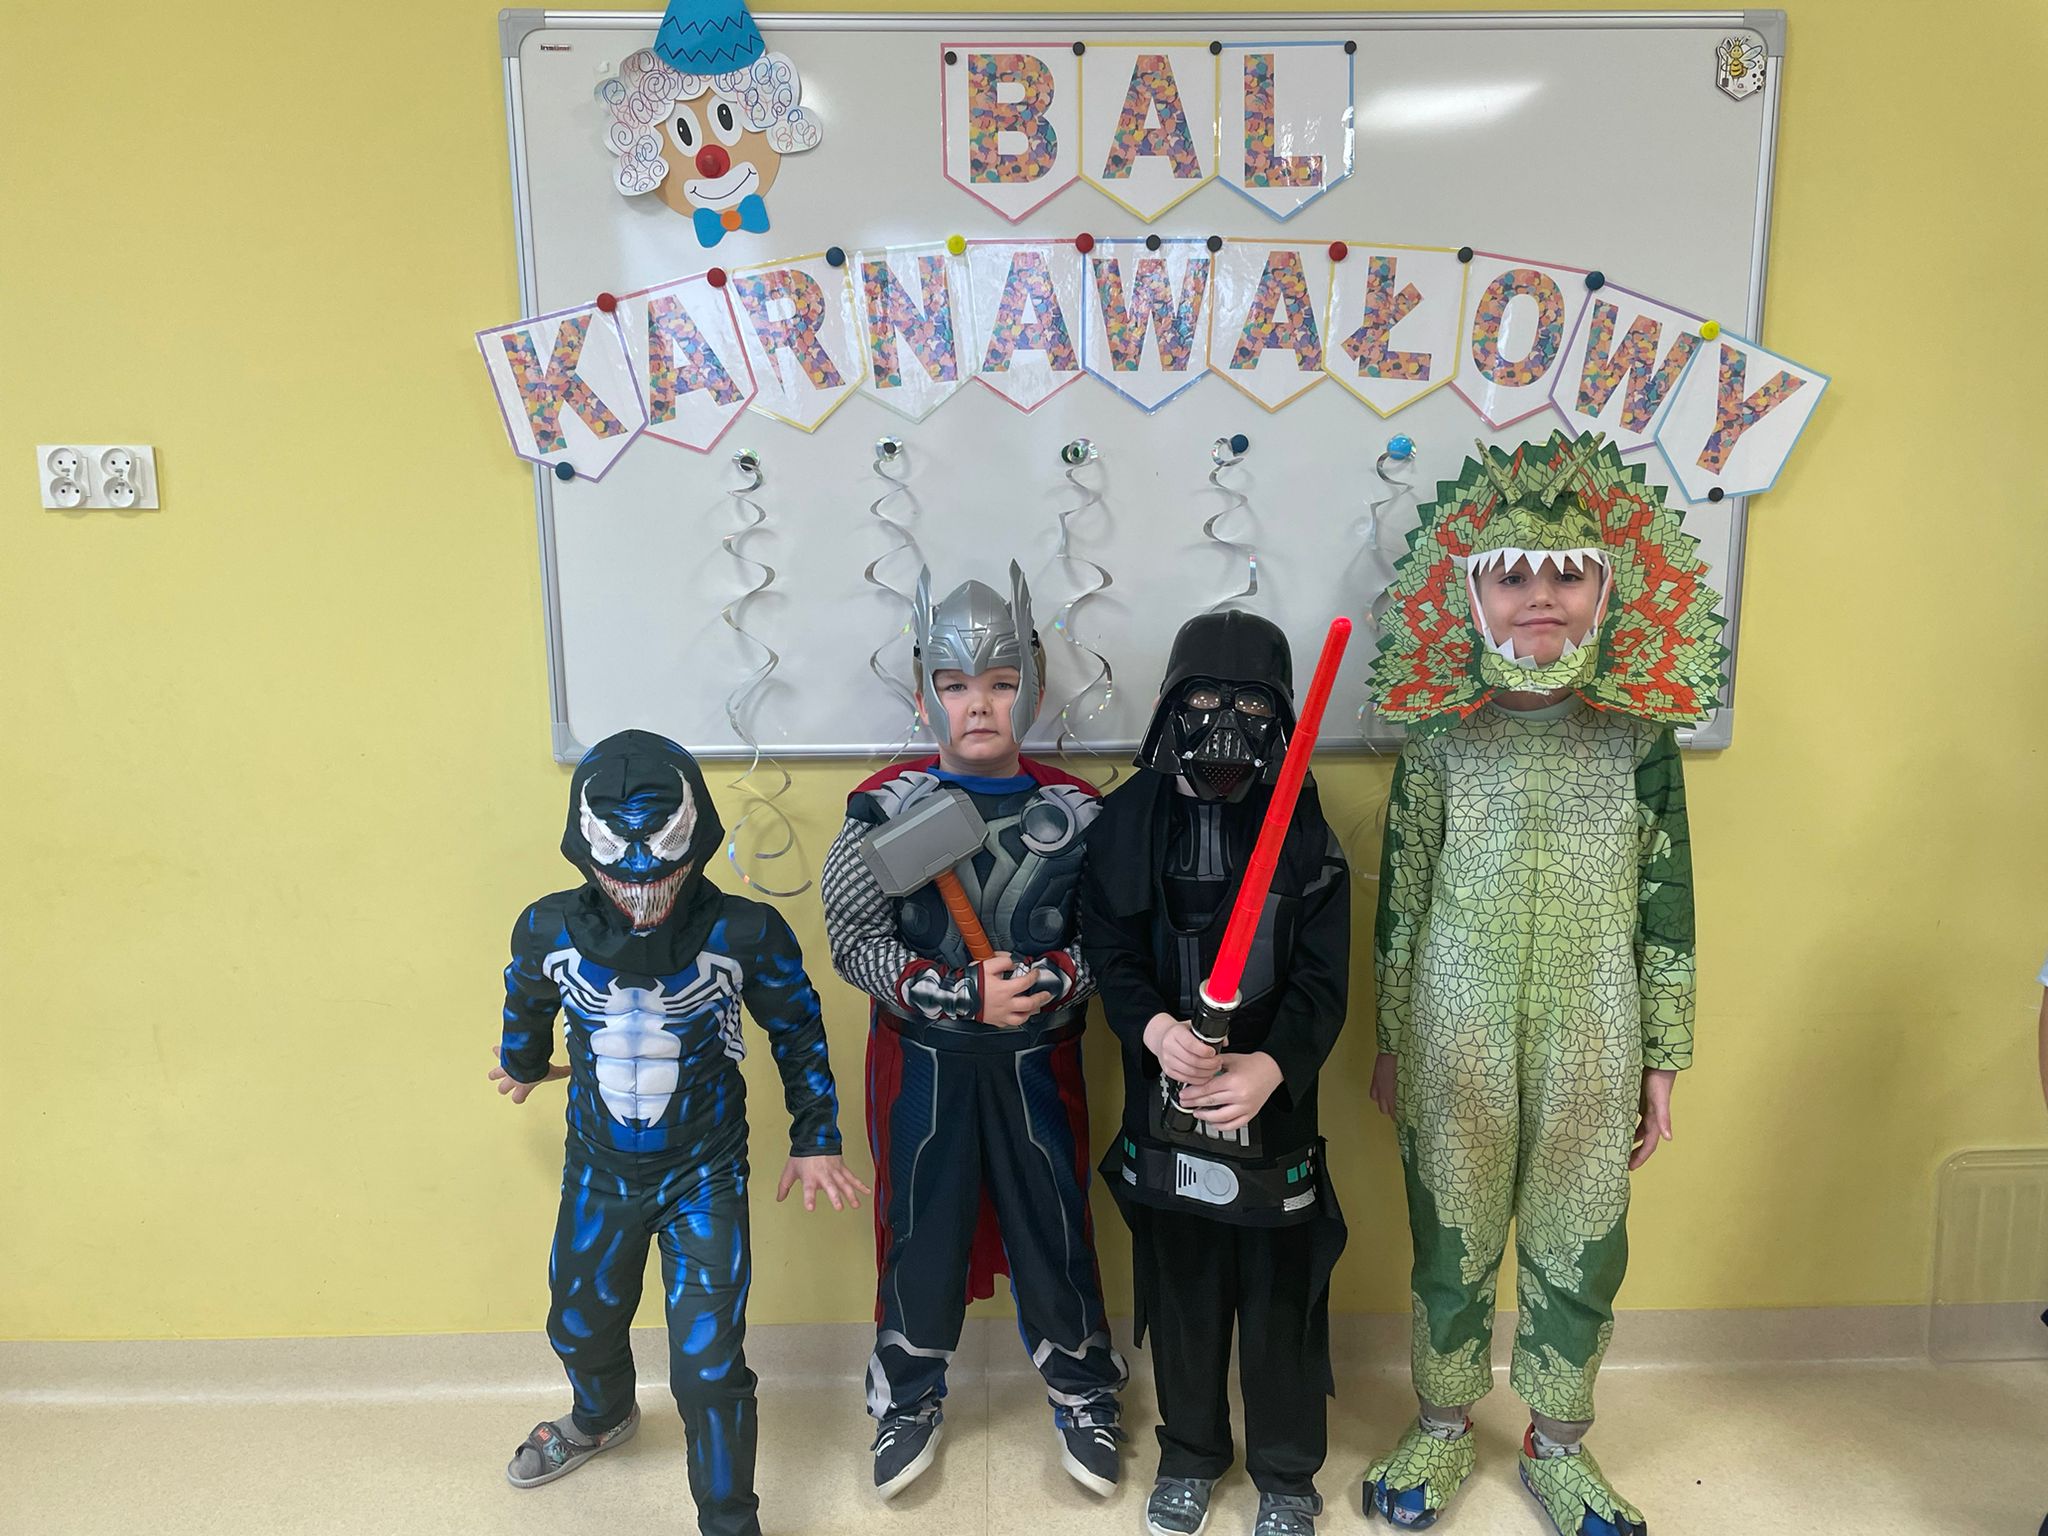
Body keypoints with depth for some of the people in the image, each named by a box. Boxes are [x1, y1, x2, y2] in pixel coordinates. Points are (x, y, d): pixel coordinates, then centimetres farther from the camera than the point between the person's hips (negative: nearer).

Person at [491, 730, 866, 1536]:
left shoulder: (746, 933, -24)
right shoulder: (547, 930, -18)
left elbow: (798, 1032, -6)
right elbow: (527, 1008, 7)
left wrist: (815, 1140, -2)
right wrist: (521, 1067, 25)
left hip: (706, 1175, -3)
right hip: (598, 1169, 4)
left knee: (708, 1367, -4)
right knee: (580, 1325, 26)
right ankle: (602, 1417, 61)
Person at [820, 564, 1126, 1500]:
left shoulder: (1075, 813, -4)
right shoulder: (887, 808, -8)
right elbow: (855, 939, -12)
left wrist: (1048, 980, -23)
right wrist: (963, 995, -21)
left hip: (1038, 1060, 1)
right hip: (920, 1060, 0)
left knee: (1054, 1222, 10)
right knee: (921, 1228, 12)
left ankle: (1081, 1394, 34)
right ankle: (909, 1400, 35)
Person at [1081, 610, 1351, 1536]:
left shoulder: (1304, 824, -6)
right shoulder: (1131, 815, -3)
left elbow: (1323, 981, -10)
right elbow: (1108, 949, -5)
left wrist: (1269, 1067, -27)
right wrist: (1156, 1027, -24)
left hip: (1276, 1096, -1)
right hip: (1164, 1094, 1)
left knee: (1282, 1289, 11)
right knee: (1179, 1282, 17)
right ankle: (1190, 1452, 40)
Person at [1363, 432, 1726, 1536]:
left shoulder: (1638, 740, -1)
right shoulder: (1440, 740, -3)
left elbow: (1666, 908, 3)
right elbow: (1400, 898, 2)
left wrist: (1664, 1059, 4)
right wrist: (1391, 1044, 5)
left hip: (1592, 1047, 1)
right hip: (1457, 1039, -1)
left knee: (1579, 1249, 12)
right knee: (1453, 1241, 12)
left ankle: (1557, 1444, 35)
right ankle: (1442, 1429, 34)